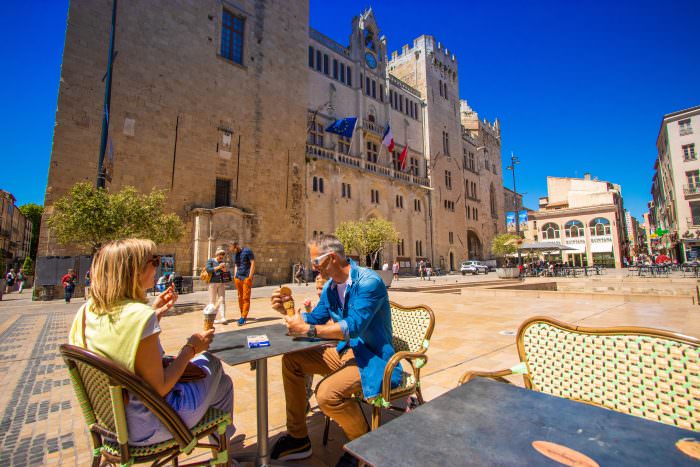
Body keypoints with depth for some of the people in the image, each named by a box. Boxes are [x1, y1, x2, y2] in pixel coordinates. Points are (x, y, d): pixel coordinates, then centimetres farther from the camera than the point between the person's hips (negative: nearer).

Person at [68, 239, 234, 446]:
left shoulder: (86, 310, -6)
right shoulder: (139, 314, -31)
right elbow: (159, 389, -25)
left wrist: (155, 313, 3)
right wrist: (191, 347, -13)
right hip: (143, 428, -8)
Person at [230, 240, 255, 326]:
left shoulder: (247, 251, -4)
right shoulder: (235, 255, 16)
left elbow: (253, 263, -7)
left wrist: (250, 277, -12)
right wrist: (235, 276, 9)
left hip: (246, 278, -6)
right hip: (238, 278, 6)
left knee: (246, 298, -7)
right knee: (240, 297, 3)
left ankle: (243, 317, -7)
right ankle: (242, 315, 11)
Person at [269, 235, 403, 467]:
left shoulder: (368, 281, -22)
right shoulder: (330, 286, 4)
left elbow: (353, 327, -30)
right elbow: (316, 319, 13)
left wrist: (308, 330, -28)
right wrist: (288, 310, -3)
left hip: (372, 356, -8)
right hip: (346, 350, 9)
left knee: (327, 393, -30)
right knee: (291, 360, 5)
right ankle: (298, 437, 18)